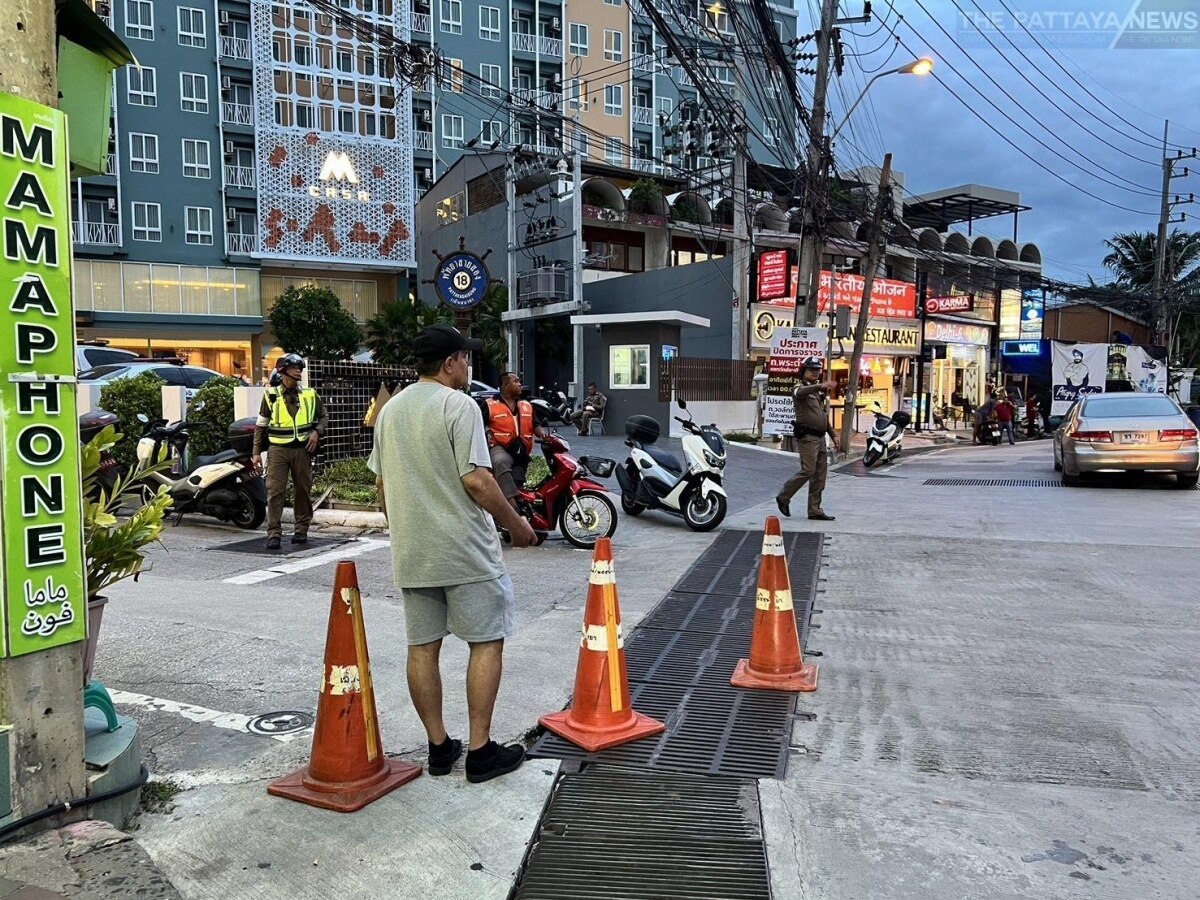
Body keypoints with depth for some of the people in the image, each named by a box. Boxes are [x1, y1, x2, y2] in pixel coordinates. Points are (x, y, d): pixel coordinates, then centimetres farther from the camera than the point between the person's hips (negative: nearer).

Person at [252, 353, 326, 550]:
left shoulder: (309, 395, 7)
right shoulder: (271, 395, 3)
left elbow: (324, 417, 17)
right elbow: (261, 425, 8)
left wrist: (316, 431, -3)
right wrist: (257, 452, 4)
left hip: (302, 449, 2)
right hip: (278, 449, -2)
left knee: (303, 491, 7)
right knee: (275, 491, -7)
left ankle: (301, 530, 19)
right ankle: (274, 533, -6)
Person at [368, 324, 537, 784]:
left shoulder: (390, 410, 12)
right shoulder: (458, 405, -12)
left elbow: (381, 482, 15)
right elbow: (476, 479, -18)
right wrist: (516, 523, -7)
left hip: (410, 553, 7)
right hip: (466, 552, -7)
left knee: (422, 647, 11)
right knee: (487, 642, 3)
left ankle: (439, 746, 20)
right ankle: (480, 750, 7)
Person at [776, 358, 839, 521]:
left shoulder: (818, 393, 24)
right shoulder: (801, 388, -3)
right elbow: (800, 393, -31)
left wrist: (833, 435, 21)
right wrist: (820, 386, -48)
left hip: (820, 437, 9)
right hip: (807, 436, -8)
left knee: (820, 475, 6)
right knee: (808, 471, -15)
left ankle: (814, 510, 10)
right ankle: (783, 497, 2)